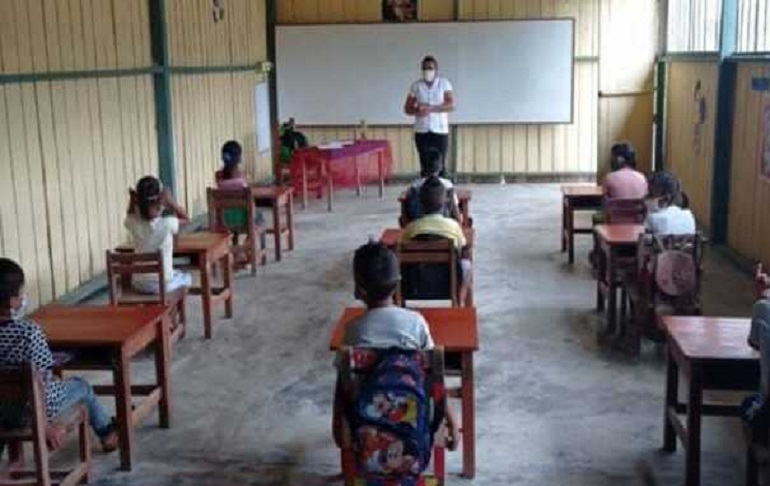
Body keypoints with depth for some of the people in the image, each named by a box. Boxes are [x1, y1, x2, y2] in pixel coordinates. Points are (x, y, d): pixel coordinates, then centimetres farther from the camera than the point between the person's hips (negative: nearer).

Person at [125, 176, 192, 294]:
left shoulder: (134, 224, -10)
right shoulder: (167, 224, -19)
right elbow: (186, 218, 3)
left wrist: (132, 201, 0)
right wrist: (170, 202, -9)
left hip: (140, 284, 3)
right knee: (186, 278, 31)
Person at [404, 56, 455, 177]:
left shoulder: (444, 83, 0)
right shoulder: (416, 86, 6)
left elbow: (451, 105, -10)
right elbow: (407, 108, 7)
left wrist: (430, 109, -19)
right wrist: (417, 110, -15)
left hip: (440, 131, -2)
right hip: (421, 132, 2)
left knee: (440, 165, -2)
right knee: (425, 165, 3)